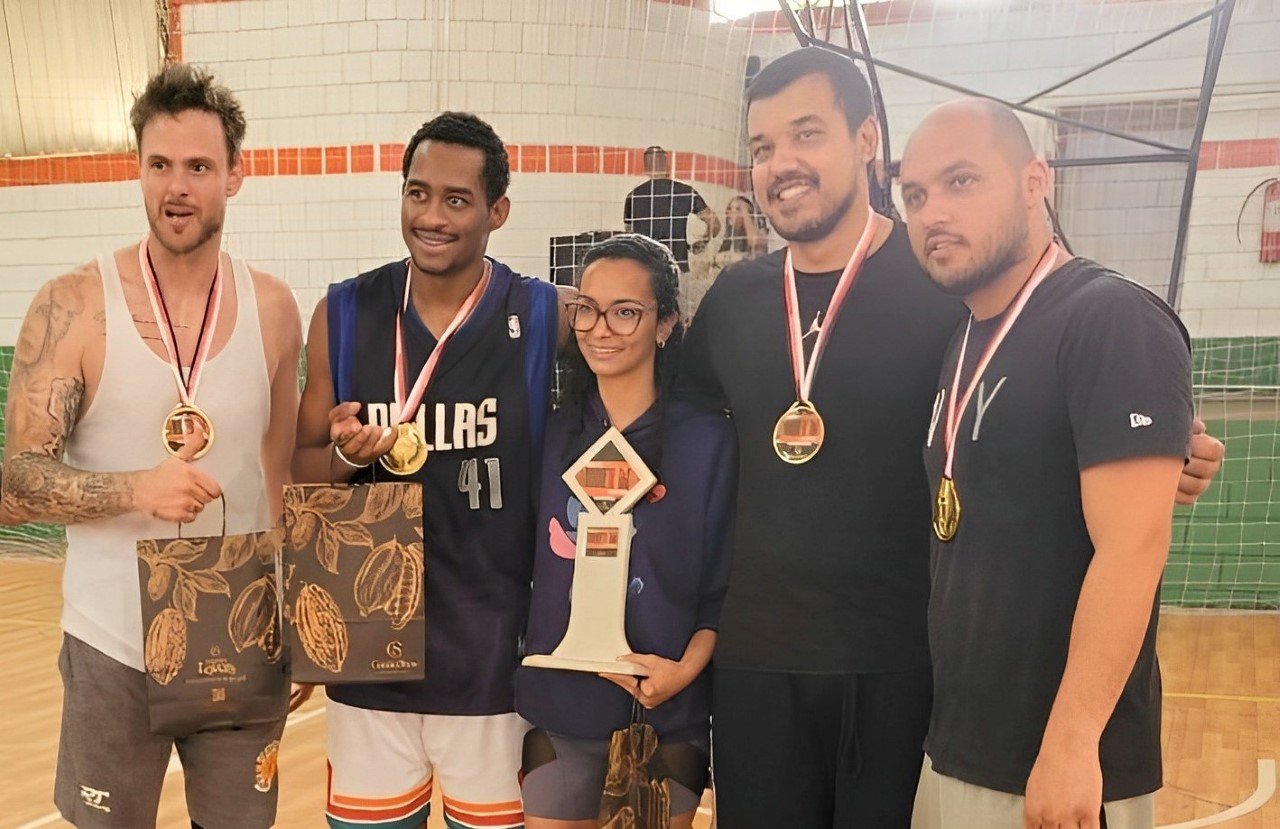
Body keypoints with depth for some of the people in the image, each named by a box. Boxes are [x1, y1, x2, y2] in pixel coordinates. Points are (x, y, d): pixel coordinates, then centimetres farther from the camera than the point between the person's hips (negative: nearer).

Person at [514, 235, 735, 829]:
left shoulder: (706, 440, -5)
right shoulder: (553, 434, 3)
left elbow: (725, 583, -3)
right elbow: (527, 561, 9)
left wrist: (687, 667, -16)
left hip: (666, 712, -2)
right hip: (556, 704, 2)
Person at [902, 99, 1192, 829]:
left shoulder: (1116, 322, -15)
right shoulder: (968, 341, 10)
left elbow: (1132, 549, -22)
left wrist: (1071, 745, -25)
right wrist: (948, 734, 12)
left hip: (1057, 767, -8)